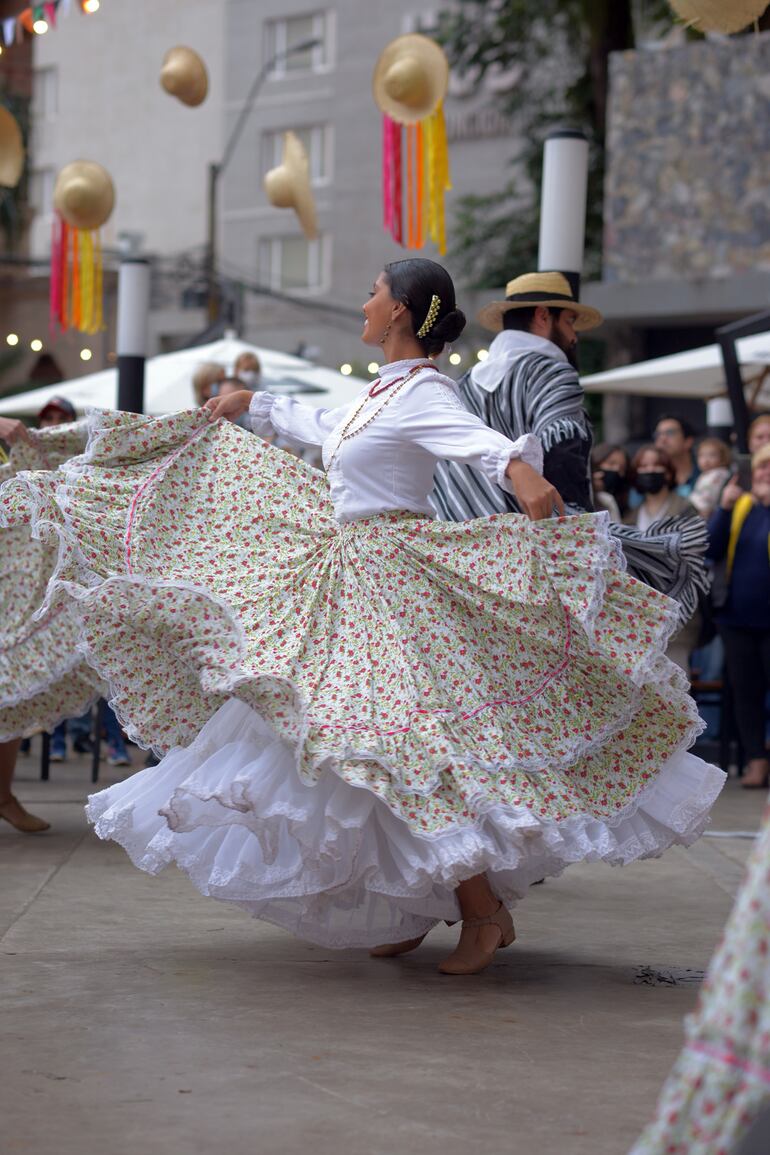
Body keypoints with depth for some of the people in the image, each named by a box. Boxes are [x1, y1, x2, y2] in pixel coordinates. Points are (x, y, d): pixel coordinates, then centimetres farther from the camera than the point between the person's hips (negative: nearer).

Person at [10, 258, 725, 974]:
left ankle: (486, 914, -7)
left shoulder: (423, 393, -13)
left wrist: (522, 470, -53)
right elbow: (324, 428, 35)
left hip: (393, 586, -10)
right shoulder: (382, 391, 15)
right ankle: (413, 911, 18)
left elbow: (482, 440, -32)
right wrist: (252, 404, 44)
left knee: (403, 745, -14)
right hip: (346, 586, 10)